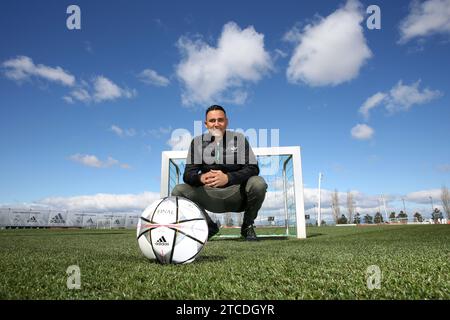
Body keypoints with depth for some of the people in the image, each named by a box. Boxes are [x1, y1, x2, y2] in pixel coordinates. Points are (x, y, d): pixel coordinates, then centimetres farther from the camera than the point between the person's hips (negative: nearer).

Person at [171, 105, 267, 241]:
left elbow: (253, 168, -14)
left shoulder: (239, 139, -4)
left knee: (258, 183, -31)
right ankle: (209, 226, 7)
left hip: (236, 193, -2)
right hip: (209, 194, 2)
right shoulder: (197, 142, 1)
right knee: (178, 191, -18)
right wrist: (201, 178, -31)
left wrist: (228, 178, -31)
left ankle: (247, 226, -1)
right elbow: (188, 174, -6)